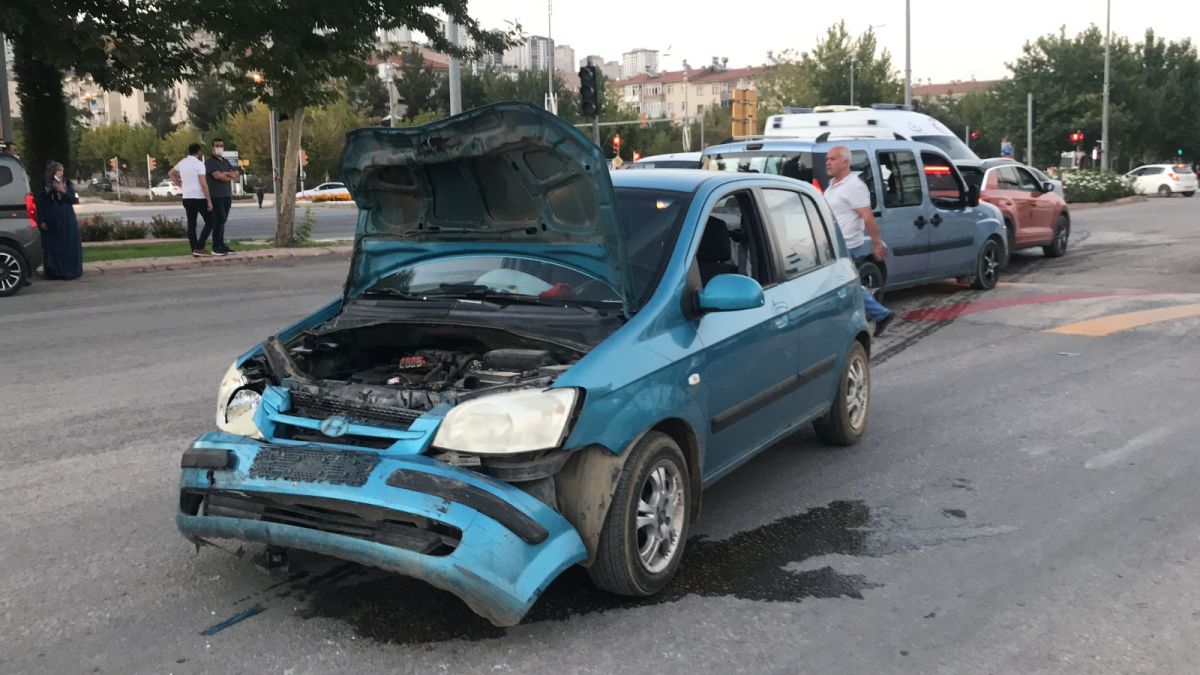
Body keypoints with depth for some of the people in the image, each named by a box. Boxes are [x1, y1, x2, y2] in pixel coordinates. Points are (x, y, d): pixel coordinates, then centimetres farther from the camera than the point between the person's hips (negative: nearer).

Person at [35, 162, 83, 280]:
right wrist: (41, 221, -5)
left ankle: (71, 270, 8)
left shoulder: (66, 184, 6)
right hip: (51, 222, -1)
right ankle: (53, 271, 7)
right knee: (52, 248, 0)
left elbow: (75, 200, 1)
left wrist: (64, 191, -13)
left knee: (70, 246, 0)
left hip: (67, 221, 1)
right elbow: (39, 205, 2)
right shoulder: (45, 187, 1)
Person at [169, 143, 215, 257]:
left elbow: (170, 173, 27)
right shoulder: (199, 164, -12)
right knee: (209, 222, 1)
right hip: (199, 198, -7)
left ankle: (194, 250, 9)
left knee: (191, 224, 9)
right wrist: (209, 201, -14)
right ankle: (199, 248, -9)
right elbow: (203, 184, -17)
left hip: (186, 198, 7)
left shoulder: (182, 163, 9)